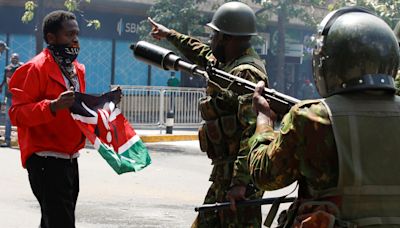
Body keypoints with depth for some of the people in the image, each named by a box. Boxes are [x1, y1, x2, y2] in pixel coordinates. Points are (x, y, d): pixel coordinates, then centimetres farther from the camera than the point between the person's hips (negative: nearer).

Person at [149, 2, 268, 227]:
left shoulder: (247, 74, -17)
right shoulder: (229, 64, 13)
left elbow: (252, 132, -25)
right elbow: (204, 54, 37)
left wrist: (240, 181, -29)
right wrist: (170, 35, 49)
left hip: (240, 174, -10)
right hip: (223, 172, 10)